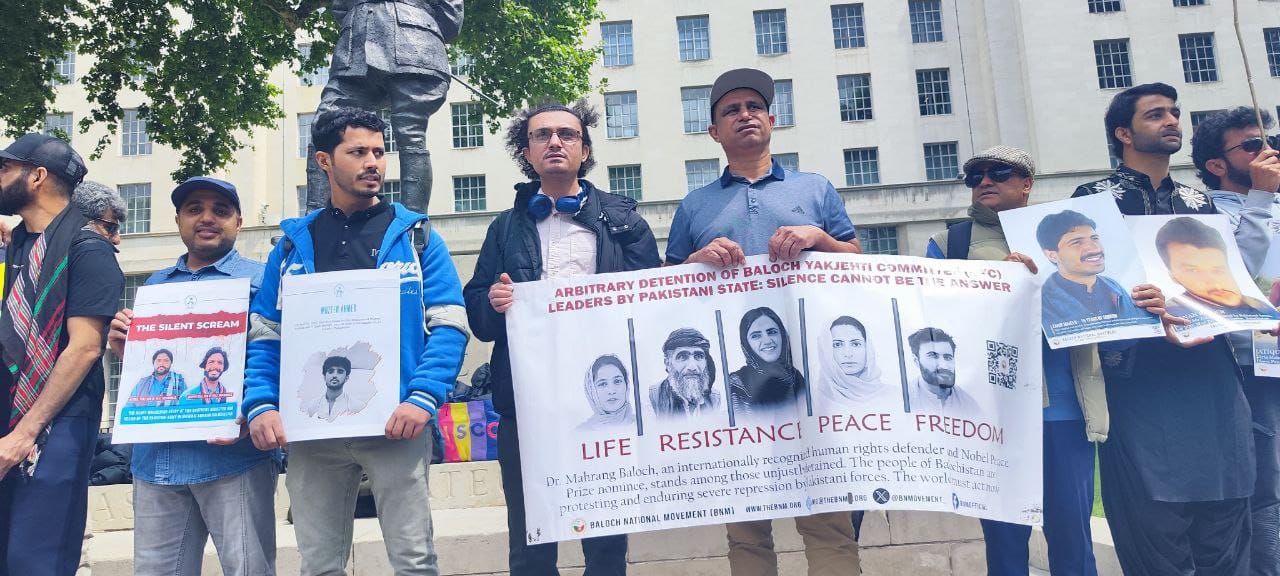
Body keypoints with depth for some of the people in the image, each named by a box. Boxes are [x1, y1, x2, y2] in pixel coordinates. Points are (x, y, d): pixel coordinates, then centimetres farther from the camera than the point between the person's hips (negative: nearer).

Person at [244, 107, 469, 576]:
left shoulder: (416, 236, 4)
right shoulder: (293, 243, 12)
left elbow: (449, 325, -3)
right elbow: (264, 335, 10)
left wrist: (422, 398, -17)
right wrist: (261, 405, -6)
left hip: (395, 424, -2)